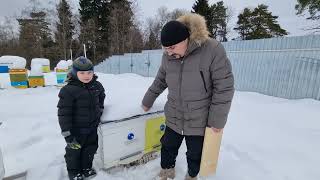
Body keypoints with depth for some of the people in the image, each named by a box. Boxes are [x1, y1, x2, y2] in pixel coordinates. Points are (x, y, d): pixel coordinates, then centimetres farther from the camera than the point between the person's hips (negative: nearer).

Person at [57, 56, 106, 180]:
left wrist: (100, 110, 13)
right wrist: (66, 132, -18)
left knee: (91, 148, 21)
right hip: (77, 129, -5)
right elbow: (63, 112, -19)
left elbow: (101, 97, 18)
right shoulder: (68, 90, -21)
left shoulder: (97, 86, -4)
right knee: (74, 150, 16)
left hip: (93, 127, 5)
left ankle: (86, 167, 46)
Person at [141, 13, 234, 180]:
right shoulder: (168, 56, -5)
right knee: (168, 147, 21)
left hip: (199, 120, -3)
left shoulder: (213, 50, -20)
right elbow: (160, 81, 9)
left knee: (195, 154, 17)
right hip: (173, 117, 4)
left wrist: (217, 119, -13)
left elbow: (224, 87, -15)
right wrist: (148, 101, 17)